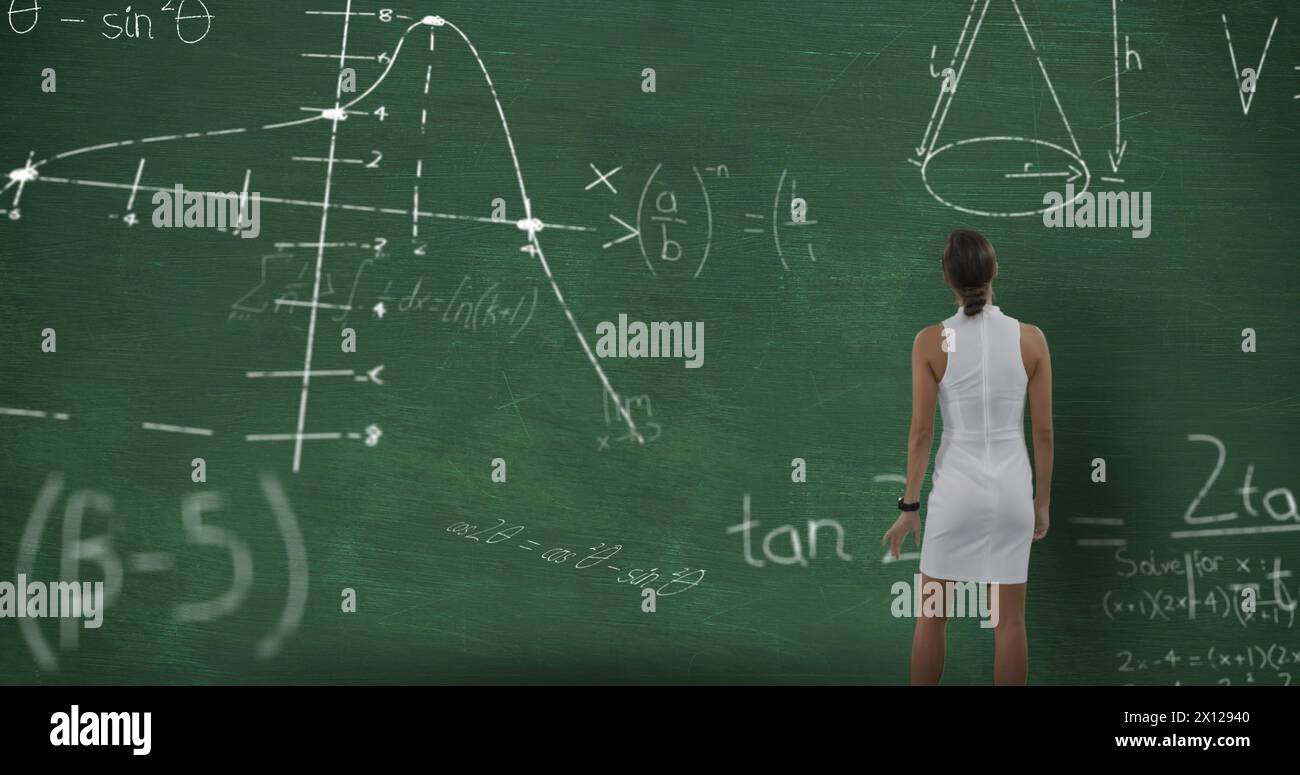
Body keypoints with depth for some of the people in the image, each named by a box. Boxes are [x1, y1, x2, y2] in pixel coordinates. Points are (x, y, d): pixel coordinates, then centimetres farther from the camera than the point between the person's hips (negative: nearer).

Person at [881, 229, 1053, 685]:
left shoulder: (931, 341, -10)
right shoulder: (1030, 338, -5)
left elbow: (921, 432, -8)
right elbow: (1043, 431, -1)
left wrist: (909, 506, 0)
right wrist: (1042, 501, 10)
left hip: (956, 487, -1)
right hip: (1011, 487, 2)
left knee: (932, 616, 12)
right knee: (1009, 621, 8)